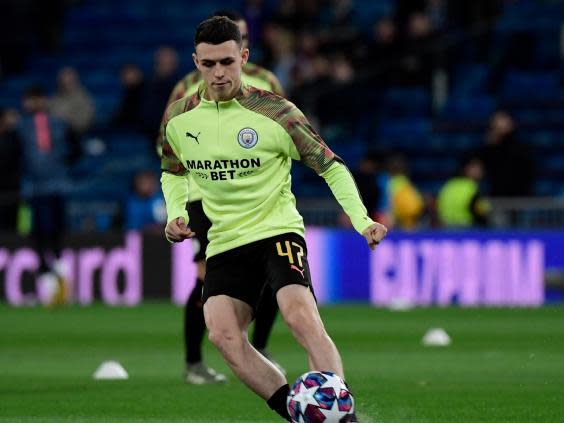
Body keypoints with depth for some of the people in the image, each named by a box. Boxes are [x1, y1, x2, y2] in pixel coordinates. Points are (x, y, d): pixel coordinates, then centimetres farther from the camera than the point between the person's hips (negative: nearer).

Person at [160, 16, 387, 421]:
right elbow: (173, 173, 23)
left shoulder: (275, 112, -9)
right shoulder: (178, 118, 3)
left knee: (302, 318, -27)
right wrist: (176, 215, 4)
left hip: (277, 232, -4)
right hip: (225, 243, 4)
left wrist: (362, 221, -12)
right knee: (223, 334, -18)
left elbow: (332, 167, -1)